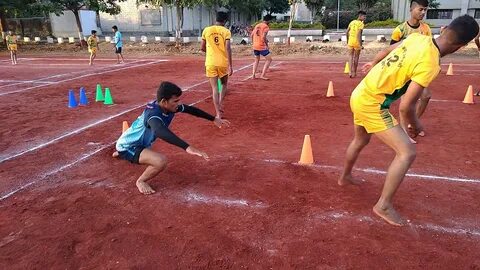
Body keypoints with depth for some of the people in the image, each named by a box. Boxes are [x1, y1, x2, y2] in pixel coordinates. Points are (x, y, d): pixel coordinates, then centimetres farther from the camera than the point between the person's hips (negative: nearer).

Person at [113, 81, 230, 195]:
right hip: (128, 146, -9)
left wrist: (214, 119, 6)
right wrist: (187, 147, -70)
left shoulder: (169, 106, -13)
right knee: (161, 161, -35)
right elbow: (161, 131, -59)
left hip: (140, 143, 9)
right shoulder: (153, 113, -37)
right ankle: (141, 181, -3)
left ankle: (121, 153, 71)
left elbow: (190, 109, 2)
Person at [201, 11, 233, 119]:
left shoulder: (206, 30, 4)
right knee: (224, 85, 22)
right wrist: (230, 65, -12)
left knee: (215, 87, 3)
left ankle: (218, 113, -2)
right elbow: (228, 48, -12)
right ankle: (220, 104, 5)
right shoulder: (226, 31, -3)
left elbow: (203, 48, 9)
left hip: (210, 63, 1)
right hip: (223, 62, -1)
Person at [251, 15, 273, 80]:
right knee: (269, 59, 4)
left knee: (256, 60, 23)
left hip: (255, 46, 7)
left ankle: (253, 75, 16)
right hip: (262, 46, -7)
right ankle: (262, 75, -4)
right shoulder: (266, 27, -7)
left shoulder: (257, 25, 14)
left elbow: (251, 35, 15)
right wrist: (267, 44, -8)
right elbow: (263, 37, -20)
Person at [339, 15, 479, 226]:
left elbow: (390, 49, 19)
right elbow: (406, 107, -23)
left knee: (361, 140, 30)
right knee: (407, 152, -7)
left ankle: (345, 177, 53)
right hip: (371, 104, -9)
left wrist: (374, 63, 39)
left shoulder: (418, 38, -1)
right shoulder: (429, 64, -24)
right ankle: (384, 205, 3)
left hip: (359, 95, 9)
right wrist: (415, 126, -2)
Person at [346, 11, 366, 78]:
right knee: (356, 57, 10)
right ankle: (354, 73, 18)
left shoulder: (352, 22, 9)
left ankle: (350, 72, -7)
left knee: (351, 57, 8)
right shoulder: (361, 24, -10)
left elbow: (347, 32, 9)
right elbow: (359, 34, -19)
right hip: (357, 42, -4)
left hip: (350, 41, 4)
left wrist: (347, 40, 20)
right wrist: (361, 44, -20)